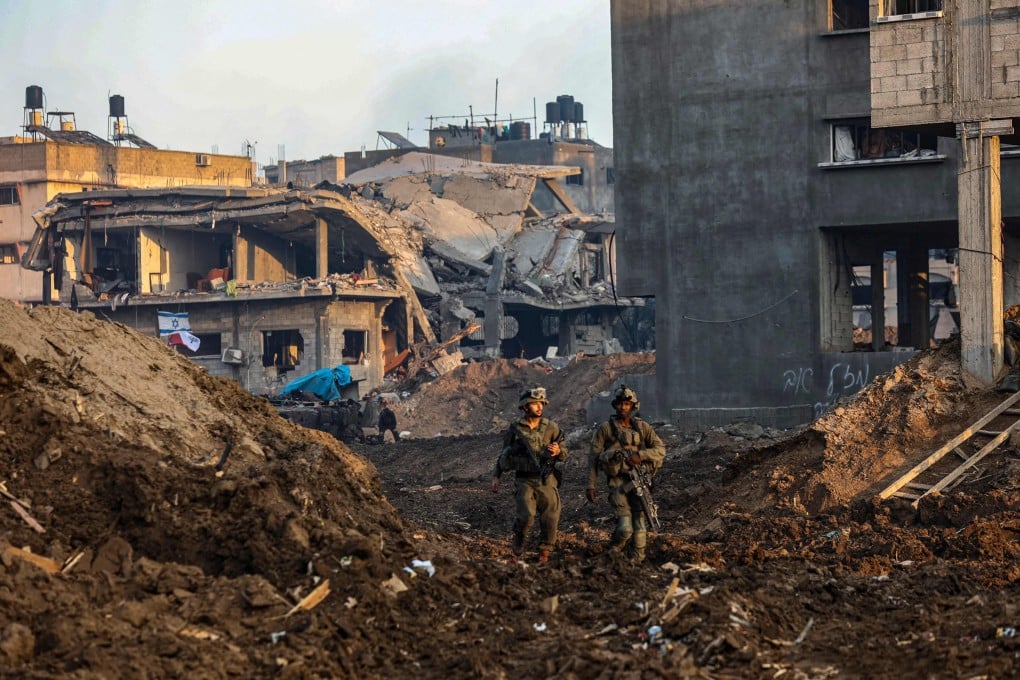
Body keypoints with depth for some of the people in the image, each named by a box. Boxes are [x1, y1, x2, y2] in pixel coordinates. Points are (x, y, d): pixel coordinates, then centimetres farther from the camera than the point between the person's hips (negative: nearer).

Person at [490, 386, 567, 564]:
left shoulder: (551, 428, 3)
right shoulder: (515, 429, 3)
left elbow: (564, 454, 8)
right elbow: (503, 455, 14)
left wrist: (558, 451, -14)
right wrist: (496, 476, 10)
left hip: (547, 481, 1)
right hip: (524, 481, -1)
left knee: (550, 519, -2)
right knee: (525, 516, -17)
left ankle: (544, 554, 14)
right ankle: (516, 551, 2)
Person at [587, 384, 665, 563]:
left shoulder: (643, 427, 10)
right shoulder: (606, 428, 4)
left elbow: (661, 449, 5)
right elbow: (593, 458, 5)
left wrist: (640, 455, -11)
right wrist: (590, 486, 0)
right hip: (618, 483, -2)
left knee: (640, 527, -3)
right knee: (625, 528, -13)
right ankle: (614, 553, 14)